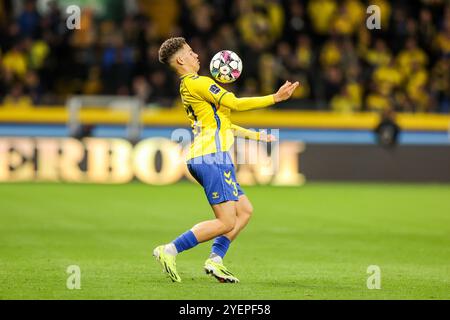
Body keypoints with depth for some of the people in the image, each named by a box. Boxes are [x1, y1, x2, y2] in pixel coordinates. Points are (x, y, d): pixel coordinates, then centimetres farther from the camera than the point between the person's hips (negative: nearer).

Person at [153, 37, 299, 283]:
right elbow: (236, 104, -15)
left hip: (204, 159, 10)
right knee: (226, 222, -10)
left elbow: (221, 123, 28)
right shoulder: (198, 83, -10)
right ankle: (169, 251, -11)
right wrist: (275, 98, -9)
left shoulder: (186, 88, 22)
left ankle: (215, 259, 3)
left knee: (245, 210, 10)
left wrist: (256, 135, 31)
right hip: (211, 157, -10)